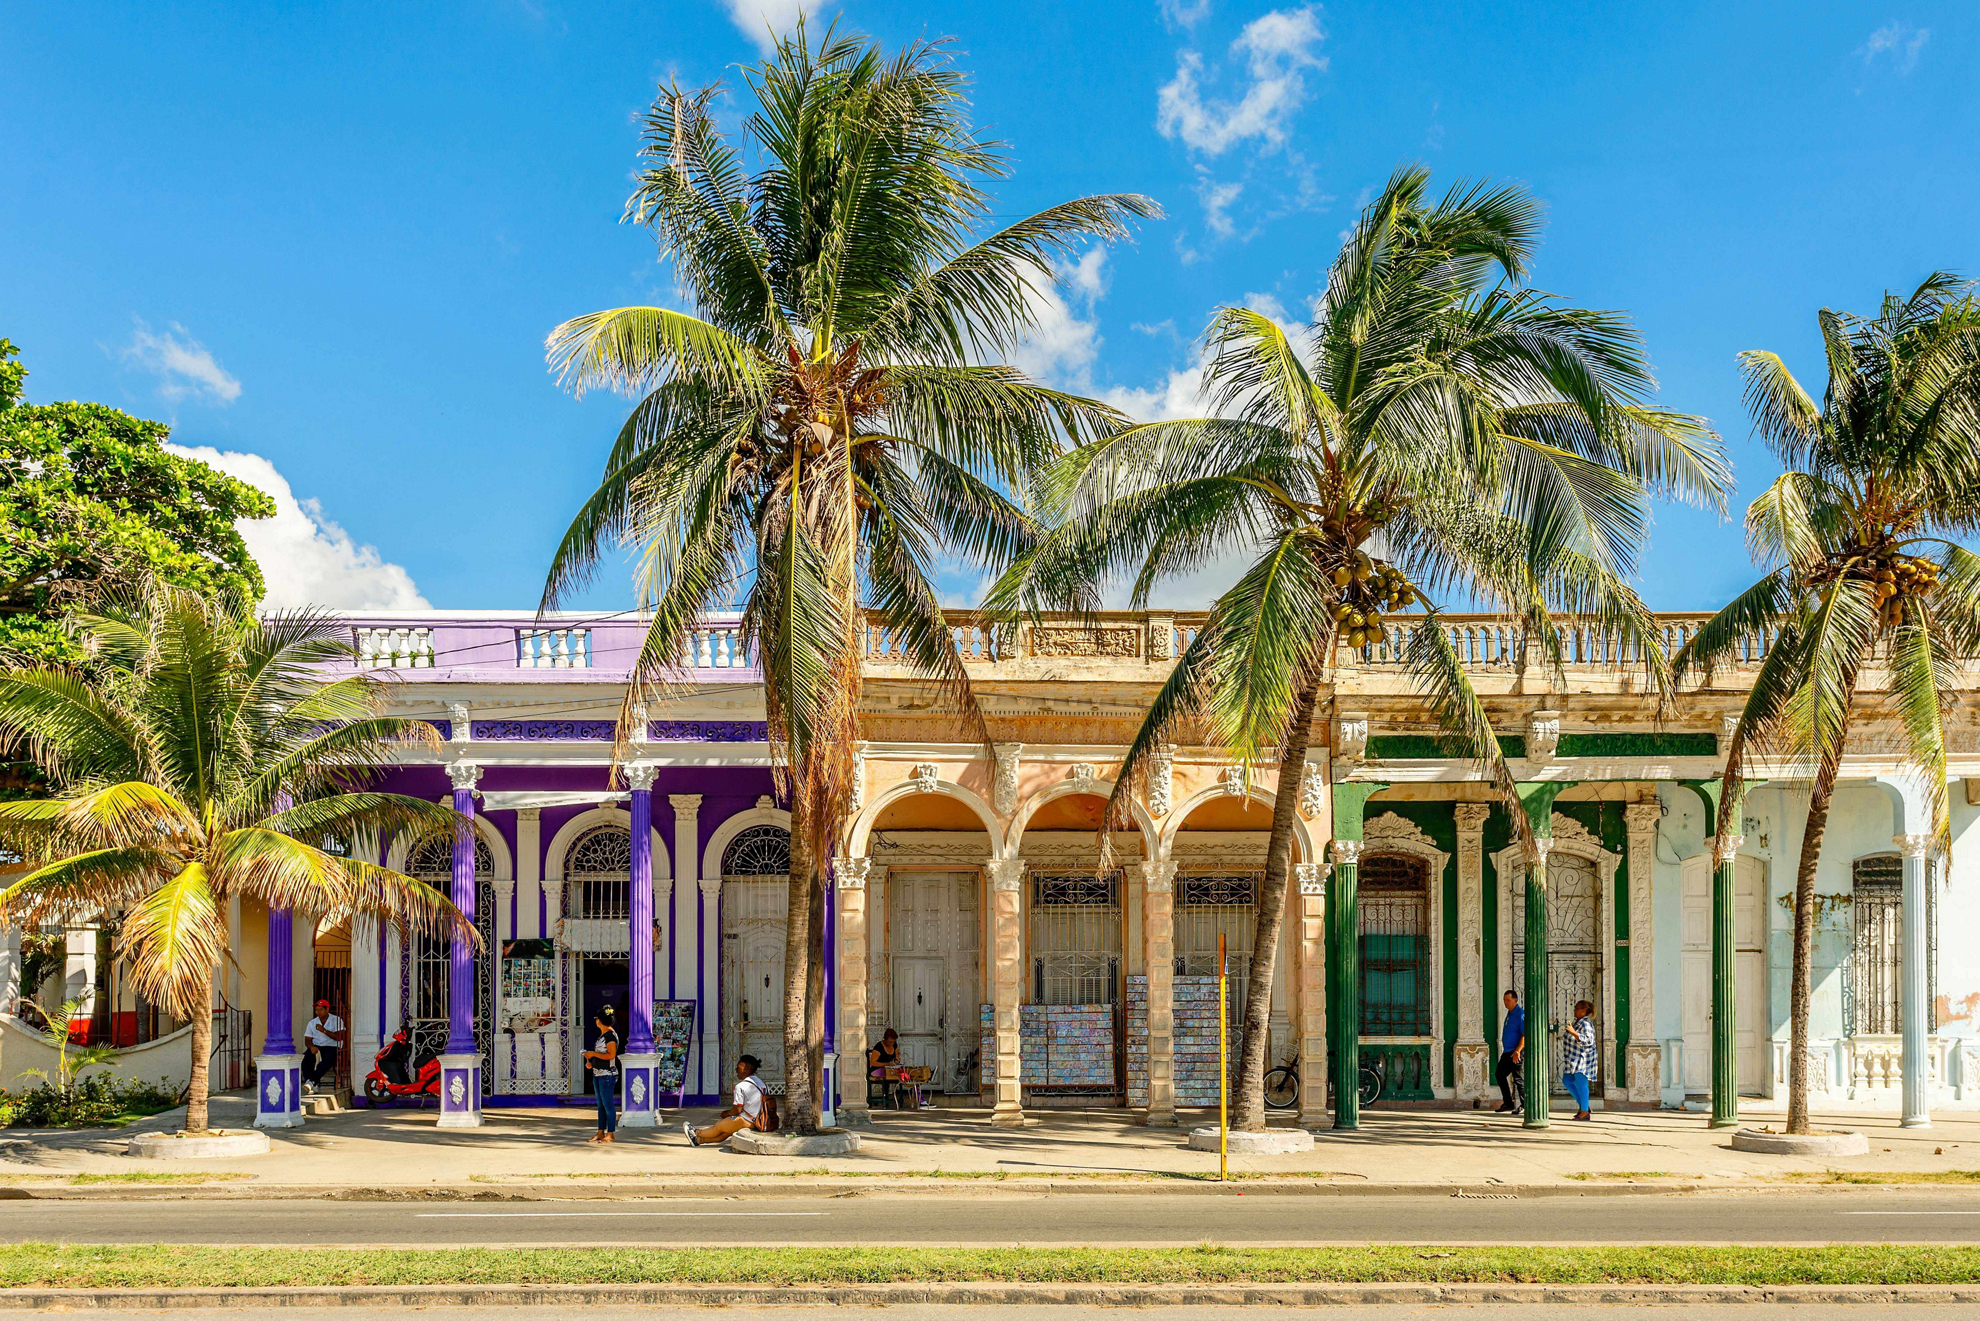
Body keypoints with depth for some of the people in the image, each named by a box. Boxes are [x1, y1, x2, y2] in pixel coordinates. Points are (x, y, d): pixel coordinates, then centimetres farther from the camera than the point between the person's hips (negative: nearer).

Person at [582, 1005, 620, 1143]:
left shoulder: (610, 1035, -15)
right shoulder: (602, 1034, 15)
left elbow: (611, 1055, -21)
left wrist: (593, 1054, -16)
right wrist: (591, 1061, 10)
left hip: (607, 1075, -10)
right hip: (598, 1074, 10)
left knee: (608, 1104, -6)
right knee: (600, 1104, 13)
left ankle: (611, 1134, -3)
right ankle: (601, 1133, 19)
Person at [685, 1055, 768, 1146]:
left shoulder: (741, 1086, -17)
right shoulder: (760, 1082, 9)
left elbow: (736, 1110, -15)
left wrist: (726, 1113, 6)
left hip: (745, 1121, -8)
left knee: (718, 1126, 16)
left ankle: (697, 1133, 38)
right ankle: (699, 1140, 36)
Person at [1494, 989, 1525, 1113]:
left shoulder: (1520, 1014, -14)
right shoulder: (1509, 1013, 15)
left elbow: (1525, 1035, -21)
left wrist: (1517, 1051, -27)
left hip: (1516, 1052, -10)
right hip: (1507, 1052, 10)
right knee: (1499, 1074, 12)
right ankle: (1508, 1103, 18)